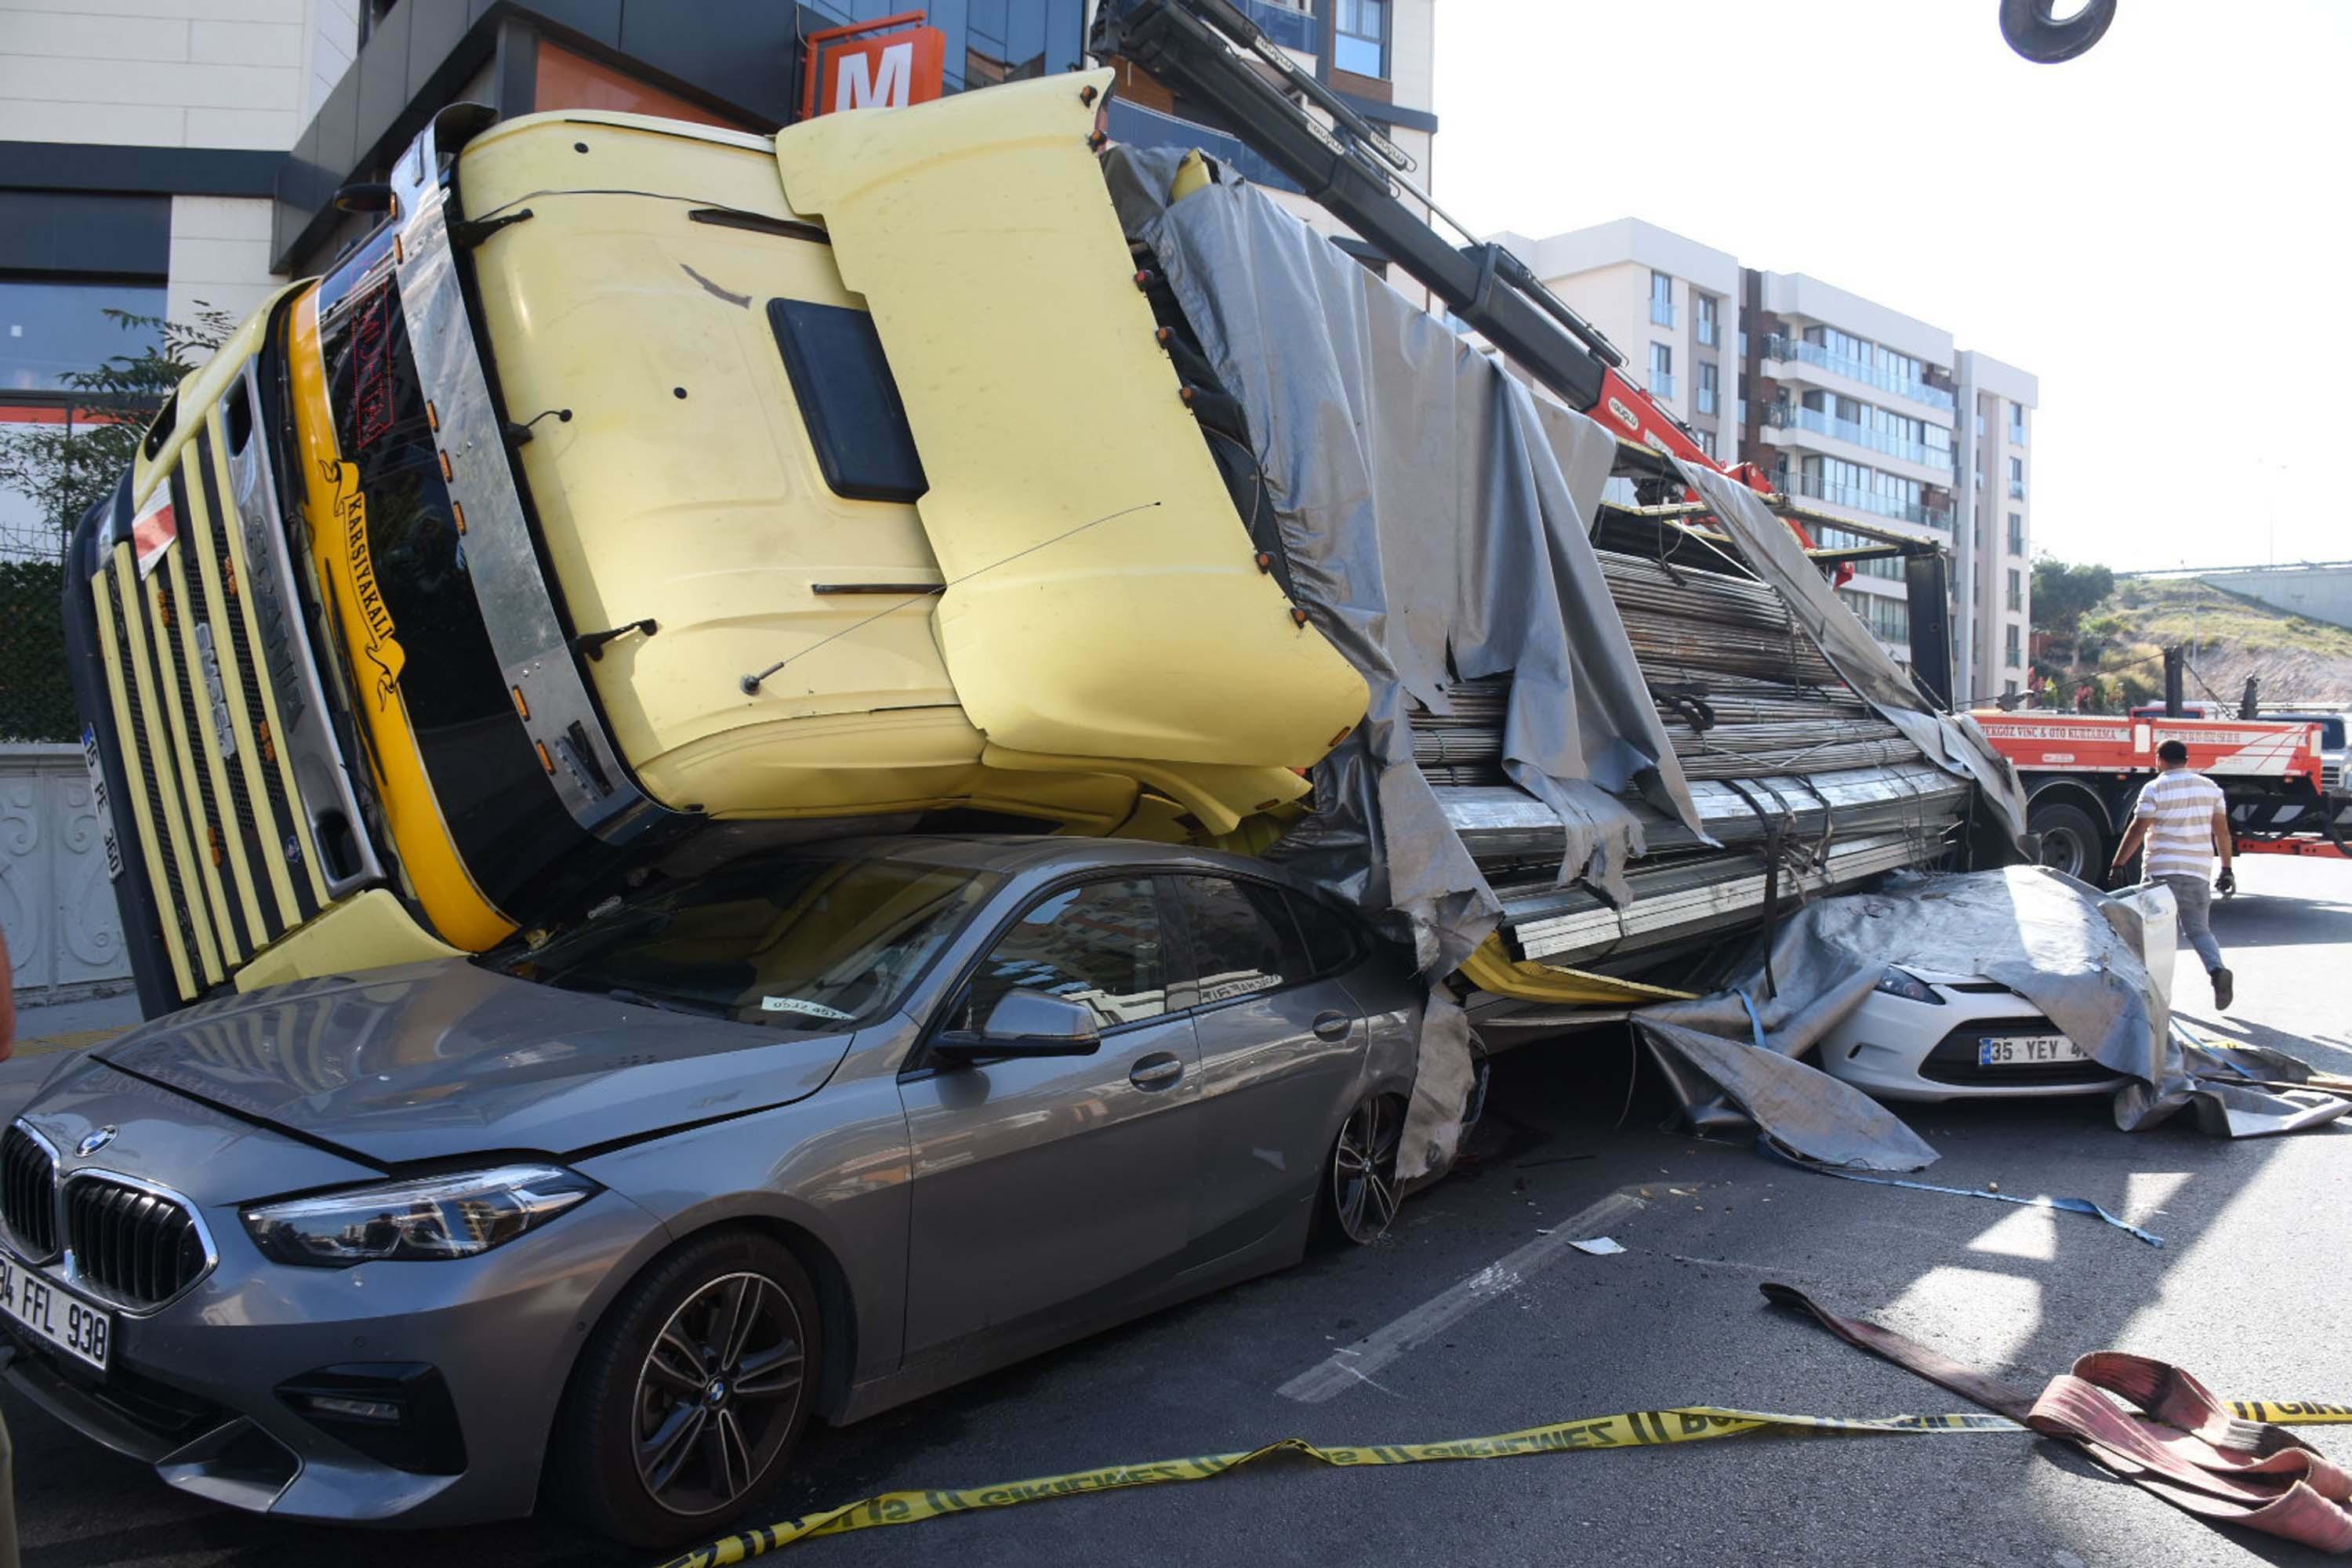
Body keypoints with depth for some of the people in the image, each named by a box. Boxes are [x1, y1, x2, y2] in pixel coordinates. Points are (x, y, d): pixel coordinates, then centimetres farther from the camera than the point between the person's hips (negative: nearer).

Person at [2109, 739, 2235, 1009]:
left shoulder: (2155, 789, -5)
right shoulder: (2210, 787, 10)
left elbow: (2137, 831, -10)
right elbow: (2222, 831, 10)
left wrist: (2117, 865, -6)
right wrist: (2227, 869, 15)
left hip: (2163, 870, -4)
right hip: (2199, 871, 4)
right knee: (2197, 929, 10)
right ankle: (2217, 969, -14)